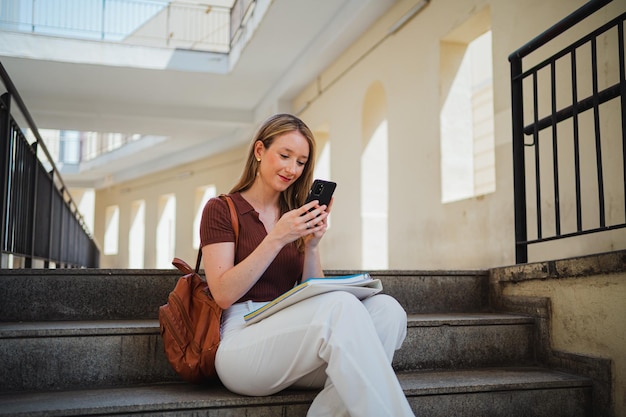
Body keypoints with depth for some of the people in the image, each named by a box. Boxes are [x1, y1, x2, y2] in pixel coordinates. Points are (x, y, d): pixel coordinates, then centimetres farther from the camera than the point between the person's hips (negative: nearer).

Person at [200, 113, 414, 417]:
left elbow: (313, 294, 13)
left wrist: (312, 245, -4)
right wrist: (276, 239, -14)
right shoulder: (221, 209, 4)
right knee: (341, 306, -34)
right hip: (242, 341, -5)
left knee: (386, 310, -24)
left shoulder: (297, 215, 17)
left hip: (292, 333, 5)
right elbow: (224, 294, -7)